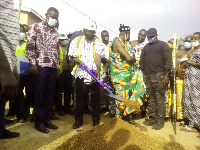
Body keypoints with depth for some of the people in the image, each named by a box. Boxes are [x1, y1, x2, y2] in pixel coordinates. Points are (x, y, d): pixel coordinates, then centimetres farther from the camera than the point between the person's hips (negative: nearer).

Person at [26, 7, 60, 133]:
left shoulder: (56, 32, 19)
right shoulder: (36, 27, 4)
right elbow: (30, 46, -3)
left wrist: (58, 66, 16)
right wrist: (33, 63, -11)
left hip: (53, 67, 6)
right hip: (41, 66, -5)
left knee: (50, 95, 8)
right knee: (39, 94, 0)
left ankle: (47, 119, 20)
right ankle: (39, 122, 12)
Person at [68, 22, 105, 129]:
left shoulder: (98, 42, 4)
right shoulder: (76, 41, 8)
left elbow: (98, 56, -12)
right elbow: (72, 56, 8)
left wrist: (98, 69, -28)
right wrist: (80, 61, -13)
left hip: (95, 75, 0)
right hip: (81, 74, 1)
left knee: (95, 98, 7)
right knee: (79, 98, 8)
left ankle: (96, 120, 22)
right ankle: (78, 120, 23)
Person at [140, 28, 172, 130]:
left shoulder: (163, 45, 5)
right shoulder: (146, 47, 22)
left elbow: (168, 60, -4)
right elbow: (142, 61, 21)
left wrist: (166, 74, -12)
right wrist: (144, 73, 12)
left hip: (159, 76, -5)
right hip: (147, 76, 5)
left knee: (160, 99, -3)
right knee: (151, 98, 10)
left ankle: (160, 120, 5)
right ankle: (152, 118, 20)